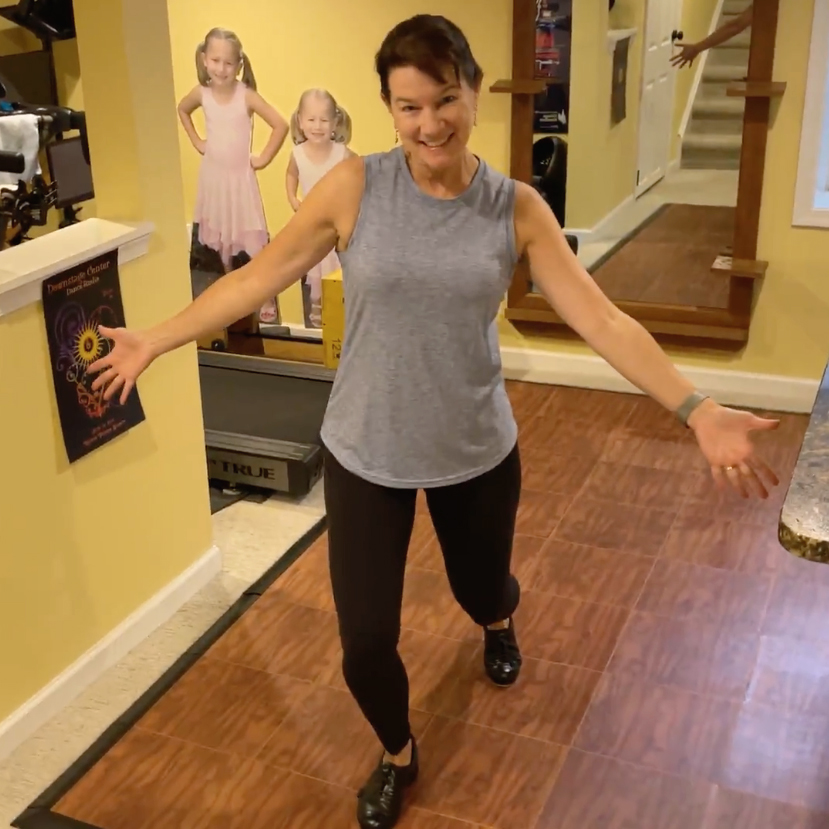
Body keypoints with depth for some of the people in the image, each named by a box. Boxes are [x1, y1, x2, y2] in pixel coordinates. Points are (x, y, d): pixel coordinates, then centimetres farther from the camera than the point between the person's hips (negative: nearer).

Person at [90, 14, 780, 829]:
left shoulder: (517, 208, -9)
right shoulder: (354, 186, -13)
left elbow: (601, 318, -14)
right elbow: (257, 278, -6)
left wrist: (696, 410, -23)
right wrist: (154, 340, -5)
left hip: (477, 453, 1)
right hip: (365, 453, -1)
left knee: (480, 590, 24)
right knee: (365, 644, 1)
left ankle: (498, 621, 67)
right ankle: (397, 754, 37)